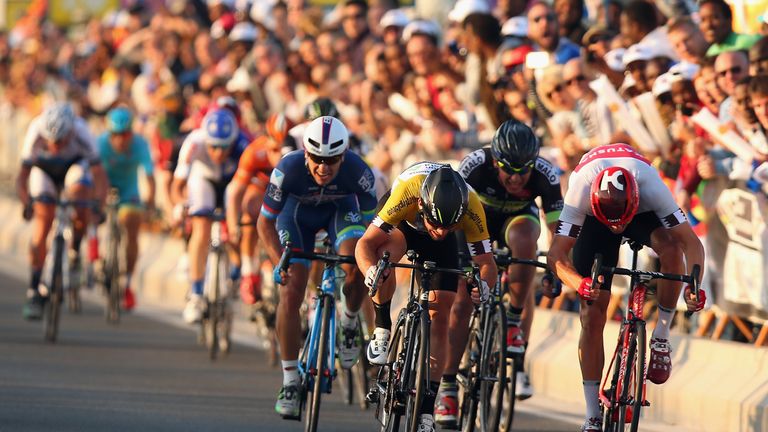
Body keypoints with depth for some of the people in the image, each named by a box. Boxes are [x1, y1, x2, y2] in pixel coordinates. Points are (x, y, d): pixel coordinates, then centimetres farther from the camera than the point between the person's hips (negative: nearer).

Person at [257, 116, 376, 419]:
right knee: (291, 292, -11)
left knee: (355, 269, -29)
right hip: (299, 211, 0)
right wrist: (280, 262, -37)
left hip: (341, 208, 0)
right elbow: (265, 223, -24)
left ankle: (349, 323, 4)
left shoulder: (358, 171, -35)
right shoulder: (289, 169, -36)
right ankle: (290, 381, 0)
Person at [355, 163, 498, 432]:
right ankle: (382, 331, -18)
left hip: (441, 248, 1)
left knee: (440, 314, -10)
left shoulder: (471, 207, -37)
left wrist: (483, 283, -53)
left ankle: (427, 409, -4)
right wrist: (370, 271, -58)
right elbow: (366, 243, -37)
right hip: (401, 225, -1)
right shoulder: (406, 193, -43)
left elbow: (487, 263, -31)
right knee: (388, 250, -37)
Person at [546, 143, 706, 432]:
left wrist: (694, 284, -53)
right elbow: (556, 254, -38)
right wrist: (579, 283, -58)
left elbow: (690, 242, -36)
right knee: (592, 315, -7)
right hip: (593, 223, 0)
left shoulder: (651, 186, -39)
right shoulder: (580, 191, -39)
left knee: (671, 246, -35)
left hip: (642, 214, 0)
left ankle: (661, 338, -17)